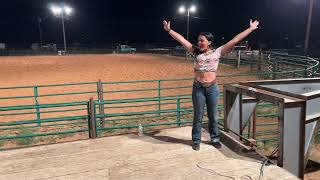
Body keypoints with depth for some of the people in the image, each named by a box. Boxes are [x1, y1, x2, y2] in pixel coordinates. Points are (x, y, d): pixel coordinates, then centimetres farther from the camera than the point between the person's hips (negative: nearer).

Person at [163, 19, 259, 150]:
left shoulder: (217, 52, 0)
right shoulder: (195, 52, 1)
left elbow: (235, 40, -1)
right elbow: (181, 39, -2)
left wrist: (250, 29, -1)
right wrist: (169, 30, -4)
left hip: (213, 87, 1)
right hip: (198, 88, 0)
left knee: (213, 116, 13)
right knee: (198, 116, 9)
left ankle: (215, 139, 31)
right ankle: (196, 141, 23)